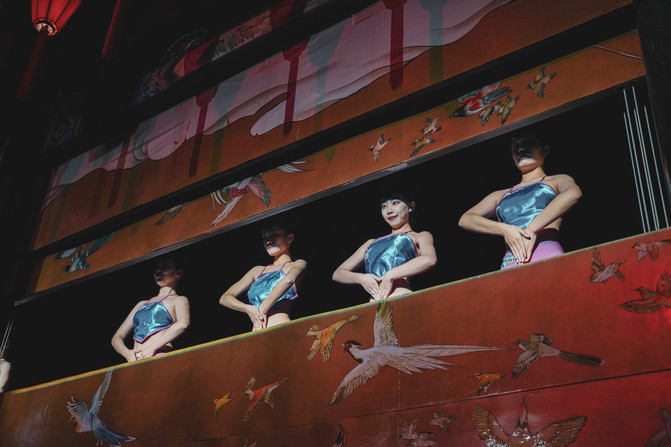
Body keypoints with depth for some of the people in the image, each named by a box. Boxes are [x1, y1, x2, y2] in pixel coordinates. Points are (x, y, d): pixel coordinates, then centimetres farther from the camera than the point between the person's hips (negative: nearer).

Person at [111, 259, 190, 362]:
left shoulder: (178, 300, 14)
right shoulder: (142, 304, 29)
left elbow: (183, 324, -9)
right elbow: (117, 337, 26)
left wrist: (152, 348, -15)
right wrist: (127, 353, 3)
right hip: (136, 362, 4)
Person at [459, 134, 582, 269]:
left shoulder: (556, 181, 22)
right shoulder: (500, 195, 29)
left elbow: (573, 193, -3)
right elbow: (465, 219, 16)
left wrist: (532, 229, -13)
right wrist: (504, 230, -3)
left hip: (546, 255, -2)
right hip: (510, 262, 2)